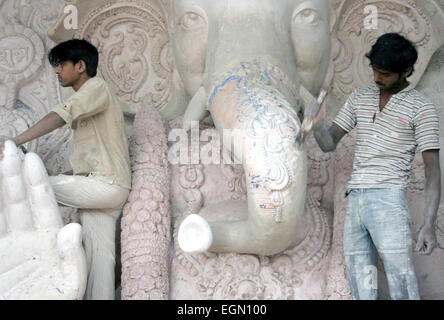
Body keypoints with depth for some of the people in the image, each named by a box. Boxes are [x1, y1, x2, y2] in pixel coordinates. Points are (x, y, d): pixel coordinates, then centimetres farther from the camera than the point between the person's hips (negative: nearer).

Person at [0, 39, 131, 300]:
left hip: (105, 183, -9)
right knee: (99, 256, 2)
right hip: (103, 189, 9)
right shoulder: (87, 97, 26)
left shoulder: (97, 87, -6)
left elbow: (61, 116, -23)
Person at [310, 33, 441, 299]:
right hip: (355, 200, 6)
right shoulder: (359, 98, 15)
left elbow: (433, 170, -4)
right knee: (361, 288, 5)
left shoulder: (422, 109, 0)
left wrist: (429, 225, -13)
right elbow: (329, 143, 16)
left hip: (388, 200, -5)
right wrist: (316, 123, -8)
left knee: (402, 286, -11)